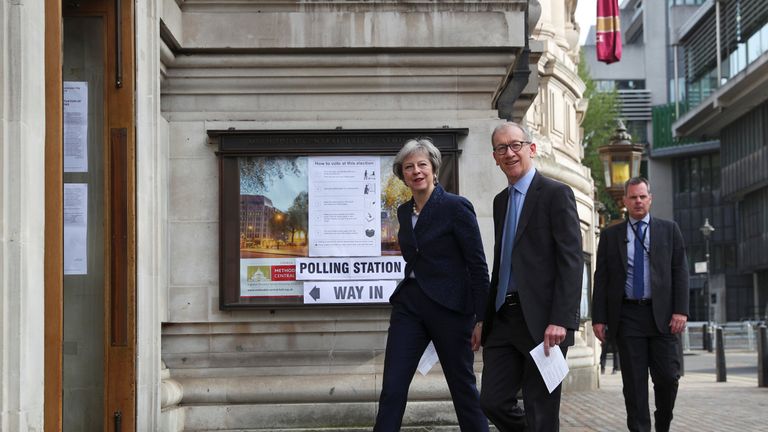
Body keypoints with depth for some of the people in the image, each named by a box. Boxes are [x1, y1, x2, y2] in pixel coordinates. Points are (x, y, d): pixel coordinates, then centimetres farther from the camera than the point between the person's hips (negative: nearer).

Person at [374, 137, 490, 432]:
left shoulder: (456, 207, -8)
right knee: (391, 390, -3)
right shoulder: (404, 212, 12)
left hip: (449, 307, -5)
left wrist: (480, 319, -11)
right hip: (409, 306, 6)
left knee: (463, 388, 4)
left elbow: (478, 266, -9)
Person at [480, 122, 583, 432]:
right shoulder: (501, 201, 17)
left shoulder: (556, 194, -6)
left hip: (542, 321, -7)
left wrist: (560, 320, -21)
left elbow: (572, 261, -12)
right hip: (504, 319, 7)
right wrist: (487, 317, 18)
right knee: (492, 402, 5)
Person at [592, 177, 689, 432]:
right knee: (634, 383, -1)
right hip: (627, 316, 0)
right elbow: (601, 279, 8)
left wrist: (680, 310, -7)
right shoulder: (610, 235, 11)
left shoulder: (669, 230, 10)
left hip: (661, 314, 0)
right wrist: (598, 318, -1)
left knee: (668, 377, -3)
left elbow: (680, 272, 5)